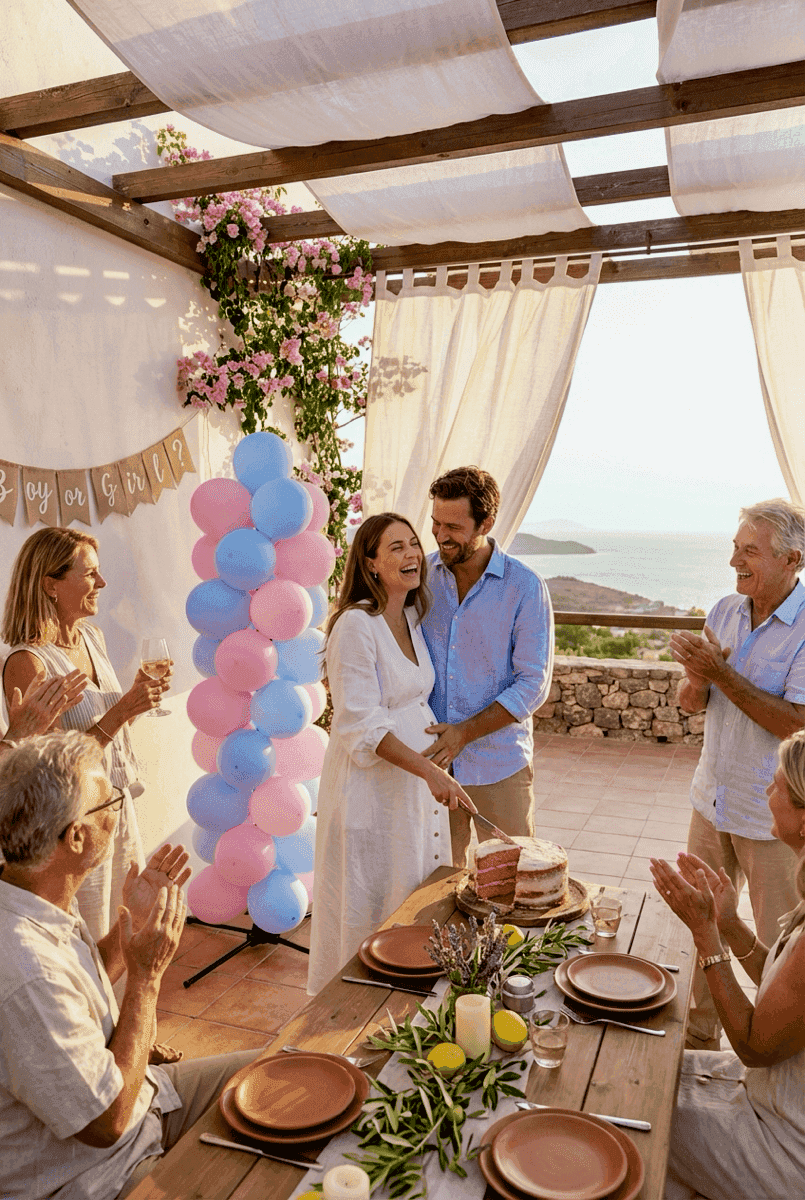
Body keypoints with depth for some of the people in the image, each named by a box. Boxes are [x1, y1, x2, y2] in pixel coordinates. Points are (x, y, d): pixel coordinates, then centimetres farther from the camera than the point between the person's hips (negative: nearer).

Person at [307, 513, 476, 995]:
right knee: (368, 908, 7)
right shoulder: (356, 625, -19)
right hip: (371, 784, -8)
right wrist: (430, 771, -26)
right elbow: (361, 726, -22)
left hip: (417, 779, 8)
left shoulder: (412, 617, 7)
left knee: (417, 897, 18)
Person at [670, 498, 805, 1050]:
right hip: (714, 799, 6)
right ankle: (702, 1035, 38)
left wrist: (721, 673, -25)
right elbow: (690, 703, 6)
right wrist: (697, 678, -16)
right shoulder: (725, 612, 3)